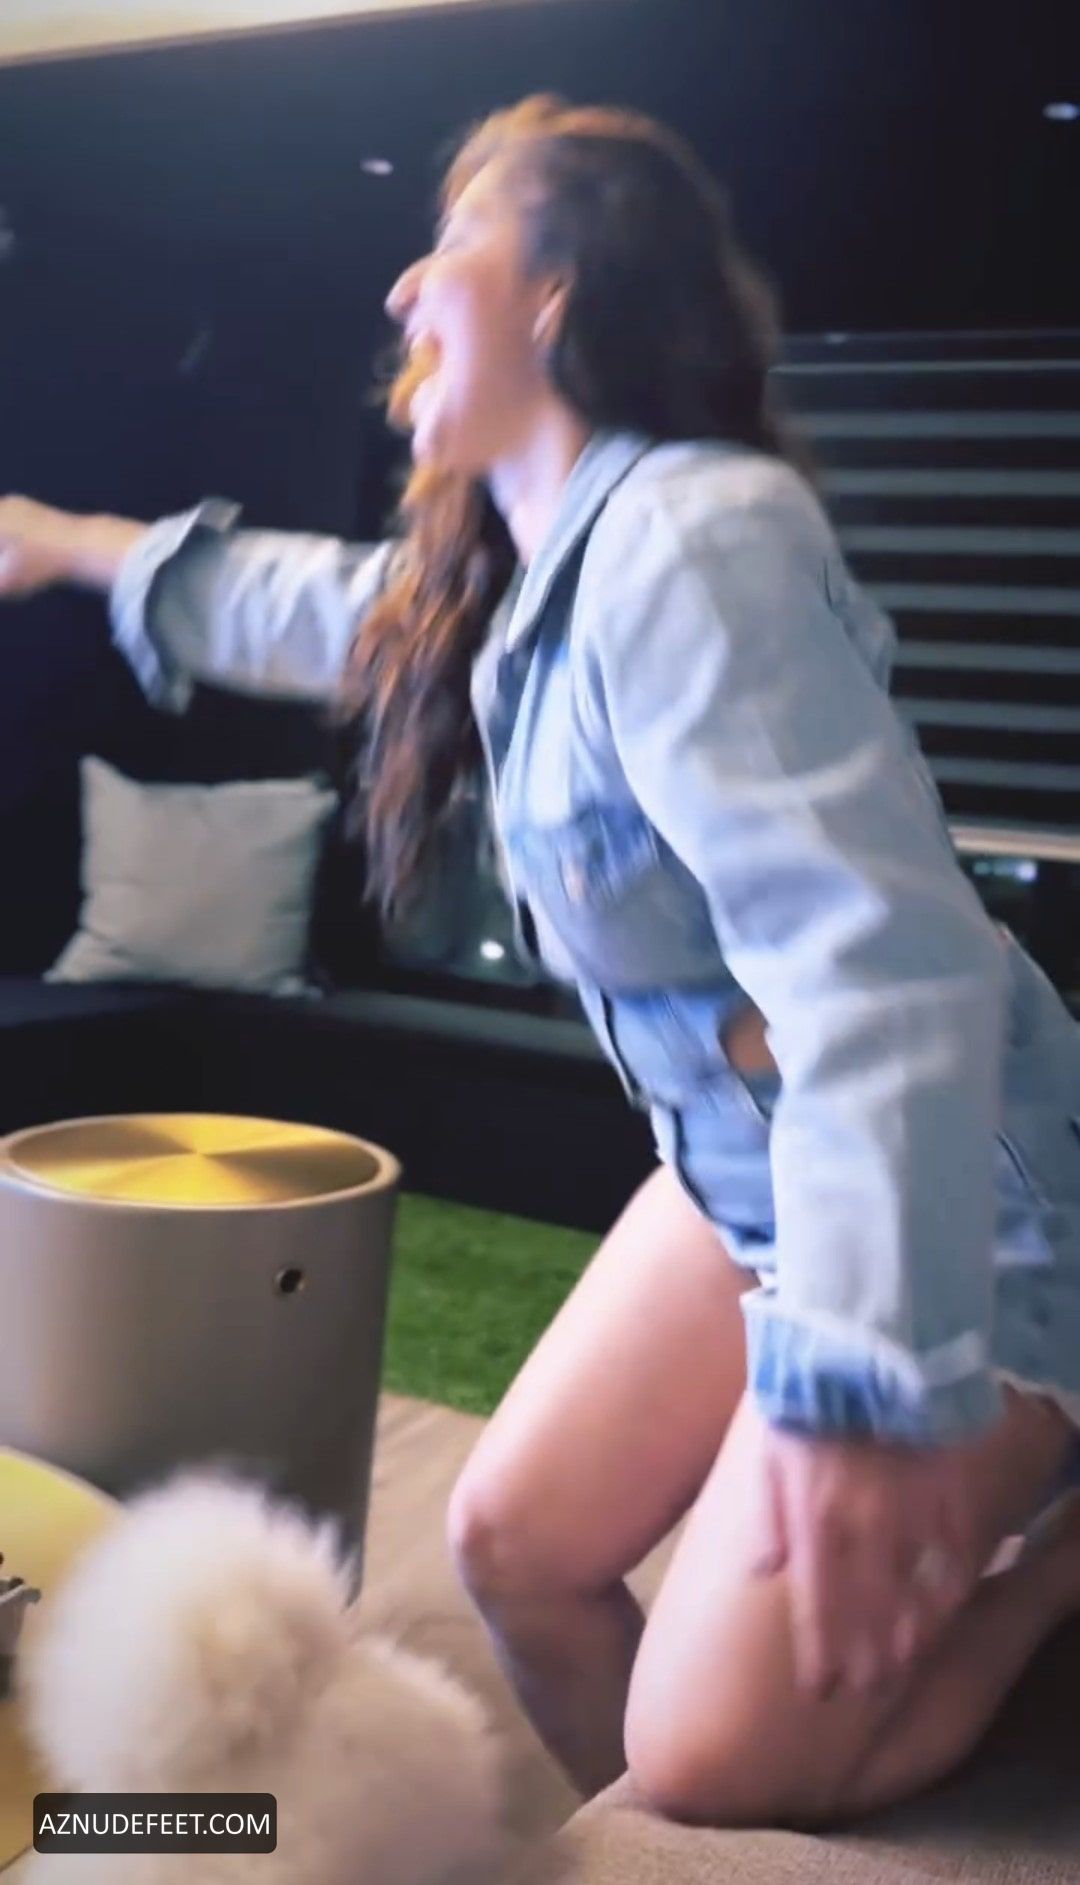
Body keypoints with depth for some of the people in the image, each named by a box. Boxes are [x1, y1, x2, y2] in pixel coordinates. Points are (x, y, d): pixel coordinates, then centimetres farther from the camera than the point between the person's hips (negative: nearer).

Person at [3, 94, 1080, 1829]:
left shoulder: (693, 538, -25)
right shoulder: (514, 569, 6)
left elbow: (882, 969, -34)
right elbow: (317, 605, 28)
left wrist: (853, 1382, -36)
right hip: (752, 1173, 9)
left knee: (710, 1765, -8)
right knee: (519, 1539, 9)